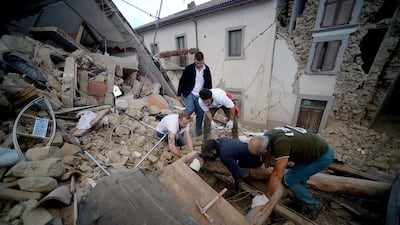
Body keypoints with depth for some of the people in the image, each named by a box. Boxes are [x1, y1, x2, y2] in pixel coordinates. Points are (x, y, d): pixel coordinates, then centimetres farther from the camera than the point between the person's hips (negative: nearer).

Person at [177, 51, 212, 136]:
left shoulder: (207, 69, 1)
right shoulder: (189, 68, -8)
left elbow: (209, 83, 9)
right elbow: (182, 81, -3)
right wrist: (179, 95, -3)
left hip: (200, 95, 3)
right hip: (189, 94, -3)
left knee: (200, 114, 6)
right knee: (190, 110, -22)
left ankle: (199, 130, 26)